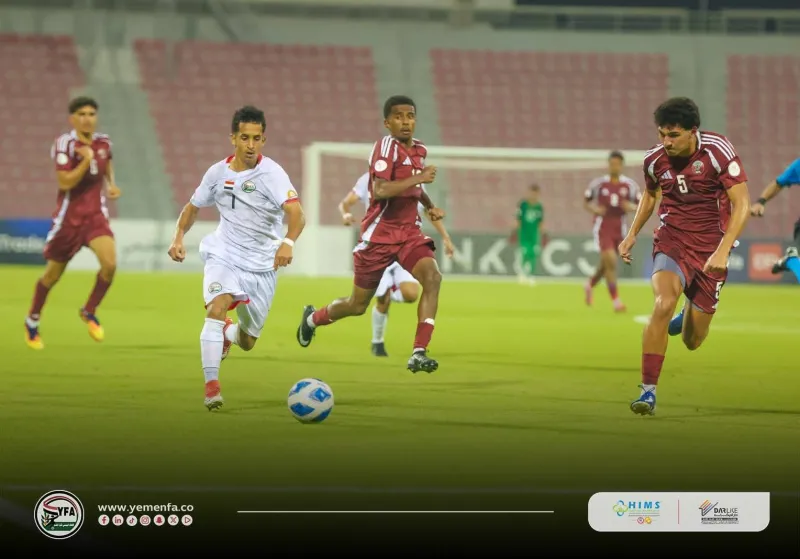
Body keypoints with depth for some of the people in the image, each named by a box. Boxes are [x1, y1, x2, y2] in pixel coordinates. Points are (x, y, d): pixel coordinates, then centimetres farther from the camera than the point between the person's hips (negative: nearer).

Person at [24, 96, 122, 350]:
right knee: (52, 274, 9)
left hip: (95, 215, 3)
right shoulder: (64, 144, -15)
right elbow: (65, 182, -22)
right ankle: (32, 321, 34)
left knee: (110, 264, -20)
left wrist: (111, 185, 6)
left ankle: (89, 312, 4)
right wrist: (86, 160, -29)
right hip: (69, 217, -3)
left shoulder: (103, 142, 1)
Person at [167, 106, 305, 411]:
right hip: (223, 256, 1)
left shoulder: (271, 173, -16)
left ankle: (226, 333, 48)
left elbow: (296, 213, -30)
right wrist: (179, 237, -3)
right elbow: (193, 206, 14)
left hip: (262, 264, -1)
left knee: (247, 342, 10)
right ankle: (211, 386, -30)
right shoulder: (218, 172, -3)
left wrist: (288, 242, -50)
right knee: (217, 307, -29)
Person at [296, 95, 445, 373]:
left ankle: (419, 353, -23)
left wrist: (429, 206, 14)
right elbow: (380, 190, -32)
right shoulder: (387, 146, -17)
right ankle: (313, 318, 41)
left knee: (432, 276, -23)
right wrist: (418, 178, -29)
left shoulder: (419, 150, 7)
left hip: (409, 231, 6)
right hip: (379, 233, -6)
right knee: (358, 304, 8)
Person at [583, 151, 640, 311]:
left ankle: (590, 285, 45)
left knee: (606, 264, 15)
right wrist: (594, 209, -15)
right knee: (610, 261, -17)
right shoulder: (598, 183, -3)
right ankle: (615, 300, -12)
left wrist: (631, 207, -16)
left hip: (619, 228, 3)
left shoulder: (630, 185, 1)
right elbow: (585, 202, 7)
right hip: (602, 226, -3)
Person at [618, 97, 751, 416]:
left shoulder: (718, 151, -16)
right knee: (663, 304, -30)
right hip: (672, 238, 1)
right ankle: (648, 391, -23)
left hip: (710, 247, -1)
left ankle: (692, 318, 47)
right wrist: (632, 234, 13)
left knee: (692, 342, 6)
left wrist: (723, 250, -25)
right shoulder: (655, 159, -5)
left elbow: (742, 204, -16)